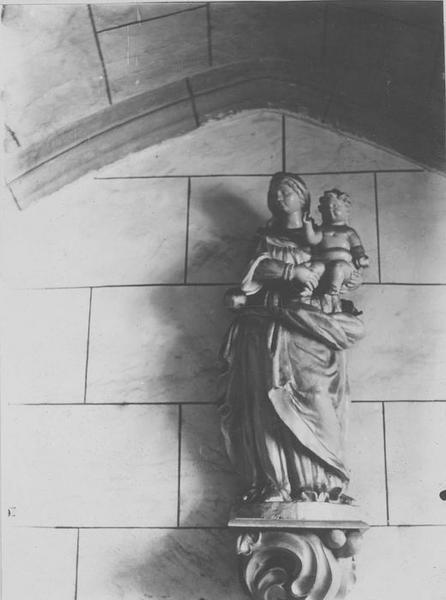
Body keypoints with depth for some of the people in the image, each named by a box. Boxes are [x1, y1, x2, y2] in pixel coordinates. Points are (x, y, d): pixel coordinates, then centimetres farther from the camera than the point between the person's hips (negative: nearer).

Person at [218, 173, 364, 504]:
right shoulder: (268, 236, 24)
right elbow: (259, 267, 4)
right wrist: (293, 270, -9)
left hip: (312, 324, -1)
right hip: (270, 321, 1)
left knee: (314, 393, -19)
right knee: (270, 395, -17)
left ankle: (319, 484, -22)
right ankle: (272, 485, -21)